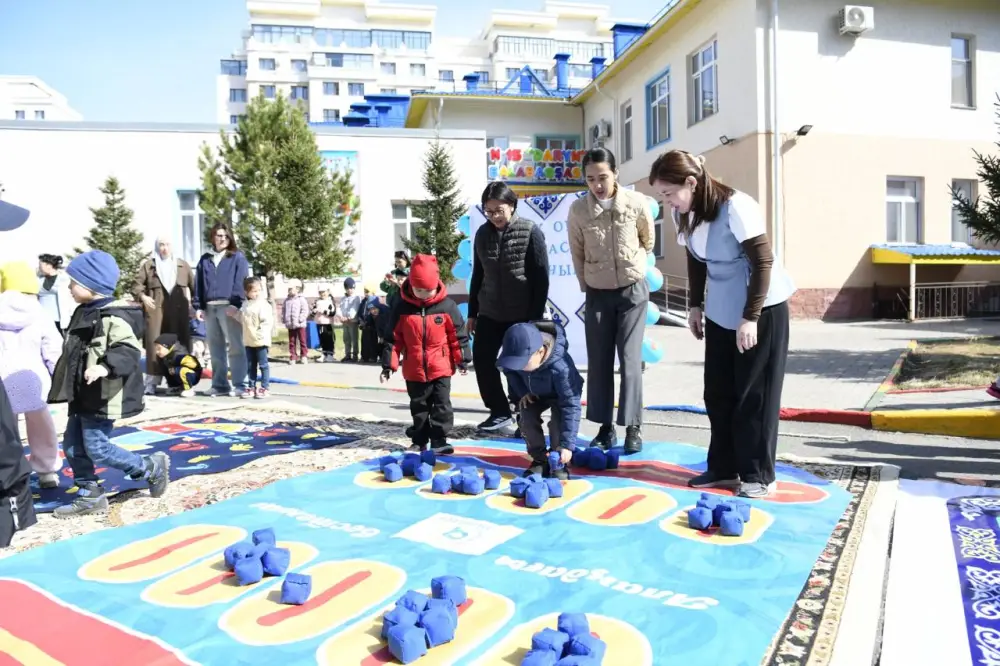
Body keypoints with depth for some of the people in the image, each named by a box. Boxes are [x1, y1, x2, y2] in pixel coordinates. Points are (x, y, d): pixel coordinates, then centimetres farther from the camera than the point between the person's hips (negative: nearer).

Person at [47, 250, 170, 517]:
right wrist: (65, 383, 29)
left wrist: (106, 366, -43)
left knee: (97, 449, -5)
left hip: (103, 397, -10)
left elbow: (129, 350, -28)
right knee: (73, 446, 12)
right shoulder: (84, 313, 12)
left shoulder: (114, 316, -19)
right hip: (82, 395, 10)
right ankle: (90, 495, 23)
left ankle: (152, 467, 13)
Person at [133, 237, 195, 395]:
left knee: (180, 346, 1)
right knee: (155, 345, -5)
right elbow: (137, 284, 9)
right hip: (156, 311, -1)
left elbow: (194, 285, 14)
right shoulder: (148, 265, 10)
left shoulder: (183, 265, 14)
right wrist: (143, 296, -9)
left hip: (179, 312, 2)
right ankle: (152, 383, -3)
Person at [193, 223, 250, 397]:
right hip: (209, 308, 5)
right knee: (215, 349, 7)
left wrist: (236, 304, -15)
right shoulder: (205, 259, 19)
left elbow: (240, 282, -5)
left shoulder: (237, 257, 5)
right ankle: (220, 384, 13)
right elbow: (198, 284, 16)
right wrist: (198, 306, 7)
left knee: (235, 347, -6)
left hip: (228, 307, -5)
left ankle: (239, 385, -4)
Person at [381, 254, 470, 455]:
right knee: (418, 407, 14)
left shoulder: (447, 306, -7)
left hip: (441, 368, -1)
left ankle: (439, 440, 10)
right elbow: (393, 338, -1)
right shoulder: (403, 308, -5)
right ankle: (419, 440, 27)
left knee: (441, 404, 2)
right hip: (414, 370, 2)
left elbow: (458, 335, 0)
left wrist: (462, 360, 2)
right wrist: (388, 365, -3)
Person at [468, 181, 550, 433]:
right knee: (482, 360, 4)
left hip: (522, 315, -5)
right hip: (489, 313, 5)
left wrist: (536, 316, -13)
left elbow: (541, 277, -9)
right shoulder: (482, 233, 6)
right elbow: (478, 274, 13)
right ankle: (500, 412, 20)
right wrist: (472, 312, 12)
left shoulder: (530, 232, -8)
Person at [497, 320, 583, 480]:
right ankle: (540, 461, 4)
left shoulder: (560, 367, -47)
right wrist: (521, 391, -12)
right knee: (527, 419, -13)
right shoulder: (517, 355, -31)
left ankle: (559, 464, -4)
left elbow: (571, 404, -43)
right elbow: (509, 370, -2)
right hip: (533, 393, 5)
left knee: (558, 423, -24)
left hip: (560, 396, -4)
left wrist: (567, 444, -43)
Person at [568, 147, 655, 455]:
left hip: (633, 290, -1)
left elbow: (648, 241, 7)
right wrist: (587, 288, 7)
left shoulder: (637, 203, -11)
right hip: (597, 293, 2)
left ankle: (633, 426, 8)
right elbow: (578, 255, 2)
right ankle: (605, 427, 16)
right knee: (598, 362, 5)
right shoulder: (578, 209, -9)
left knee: (630, 359, -2)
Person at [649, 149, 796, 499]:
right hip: (720, 312, 7)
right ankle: (724, 468, 20)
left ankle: (758, 475, 10)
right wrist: (696, 305, 11)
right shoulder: (684, 215, -3)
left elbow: (763, 262, -21)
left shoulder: (736, 208, -24)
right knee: (718, 393, 9)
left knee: (754, 395, -2)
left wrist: (751, 317, -22)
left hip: (762, 309, -7)